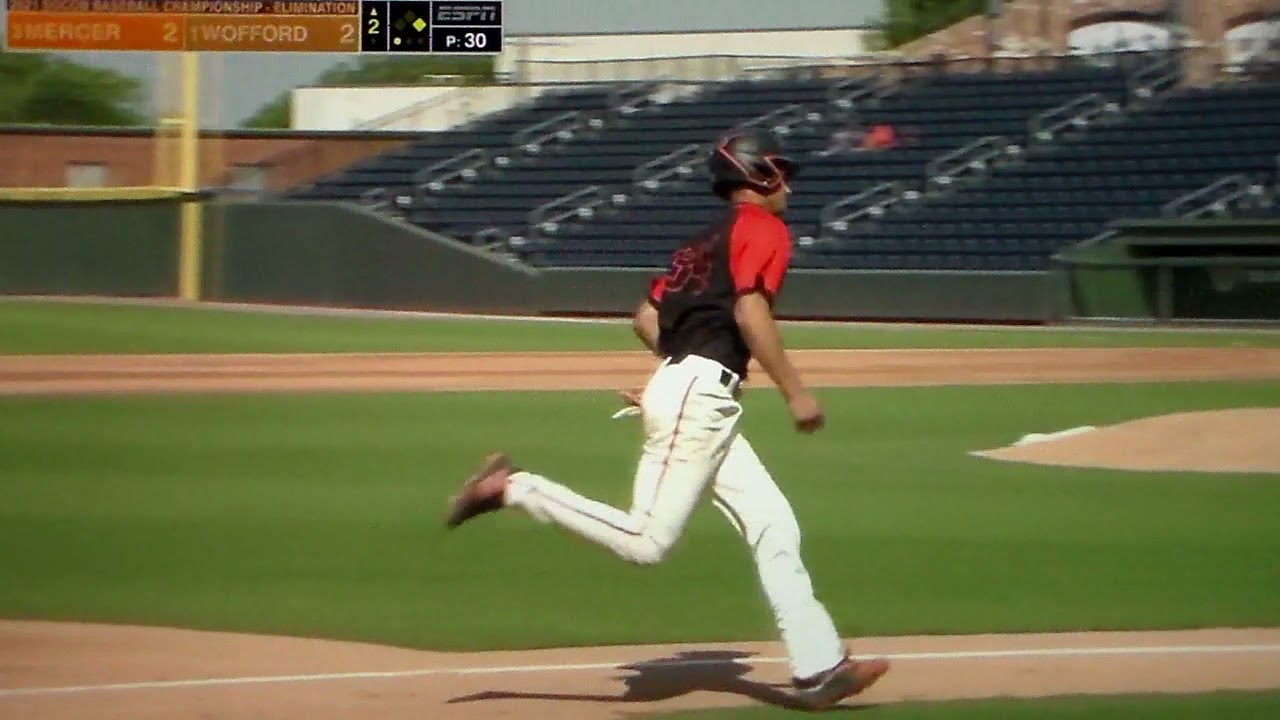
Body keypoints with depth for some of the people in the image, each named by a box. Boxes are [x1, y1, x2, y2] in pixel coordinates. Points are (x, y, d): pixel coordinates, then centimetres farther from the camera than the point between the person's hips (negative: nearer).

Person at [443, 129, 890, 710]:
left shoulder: (705, 241, 23)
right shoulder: (762, 228, -3)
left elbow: (646, 319, 21)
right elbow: (751, 311, -18)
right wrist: (795, 392, -16)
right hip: (700, 395, -10)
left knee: (773, 526, 6)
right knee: (646, 542, -14)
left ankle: (818, 667, 2)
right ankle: (513, 487, -9)